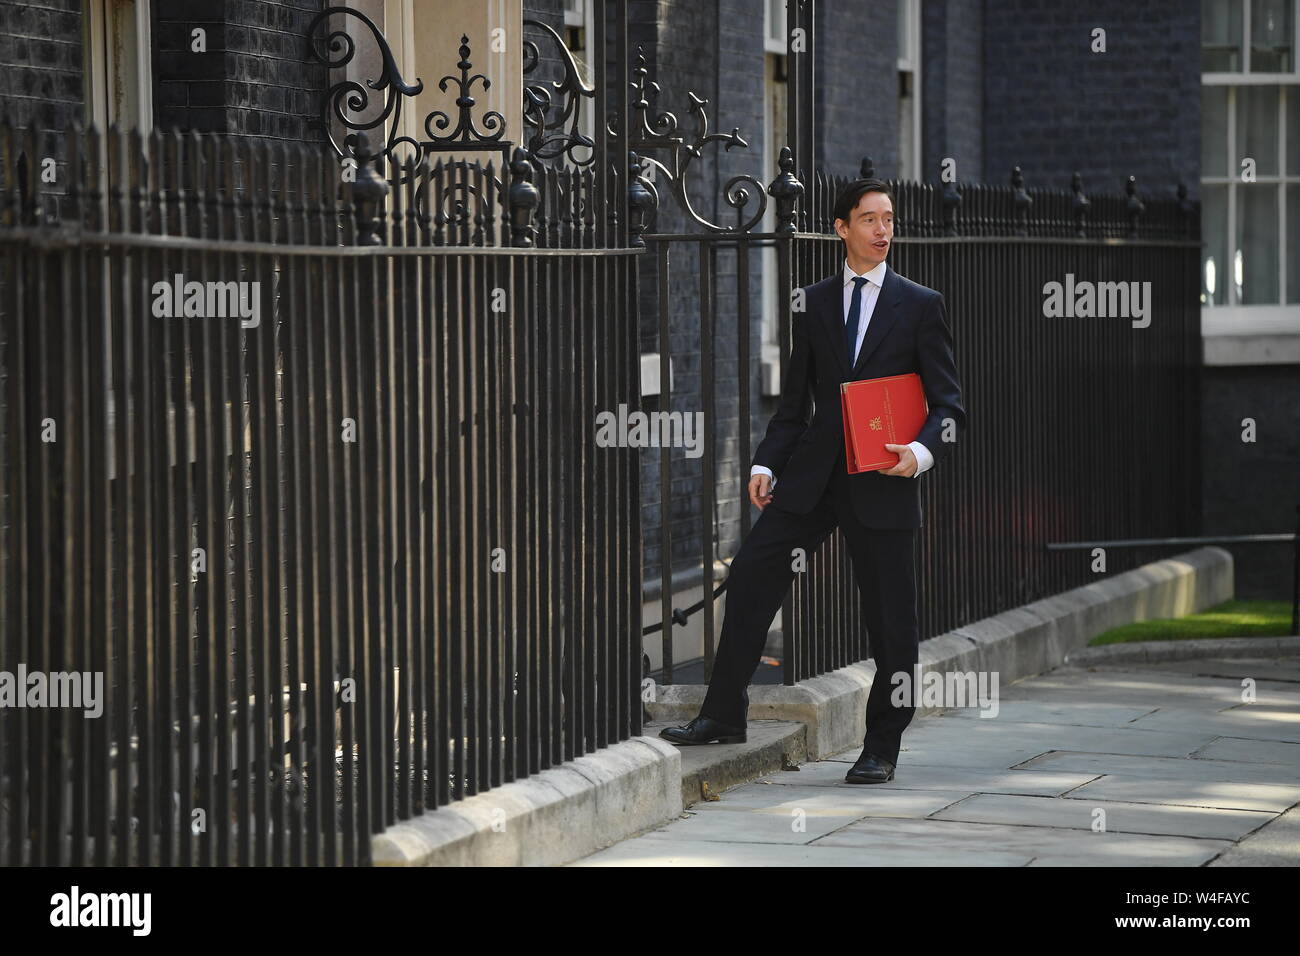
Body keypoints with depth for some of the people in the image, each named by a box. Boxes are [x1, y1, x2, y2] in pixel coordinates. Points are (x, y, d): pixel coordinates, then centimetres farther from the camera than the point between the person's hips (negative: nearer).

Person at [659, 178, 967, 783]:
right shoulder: (813, 304, 12)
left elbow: (948, 404, 1)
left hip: (883, 482, -3)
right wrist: (766, 463, 1)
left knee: (890, 618, 0)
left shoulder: (920, 306, 3)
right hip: (814, 474, 3)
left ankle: (881, 749, 14)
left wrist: (921, 452, -18)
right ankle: (724, 715, 0)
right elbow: (794, 399, 15)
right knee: (751, 571, -9)